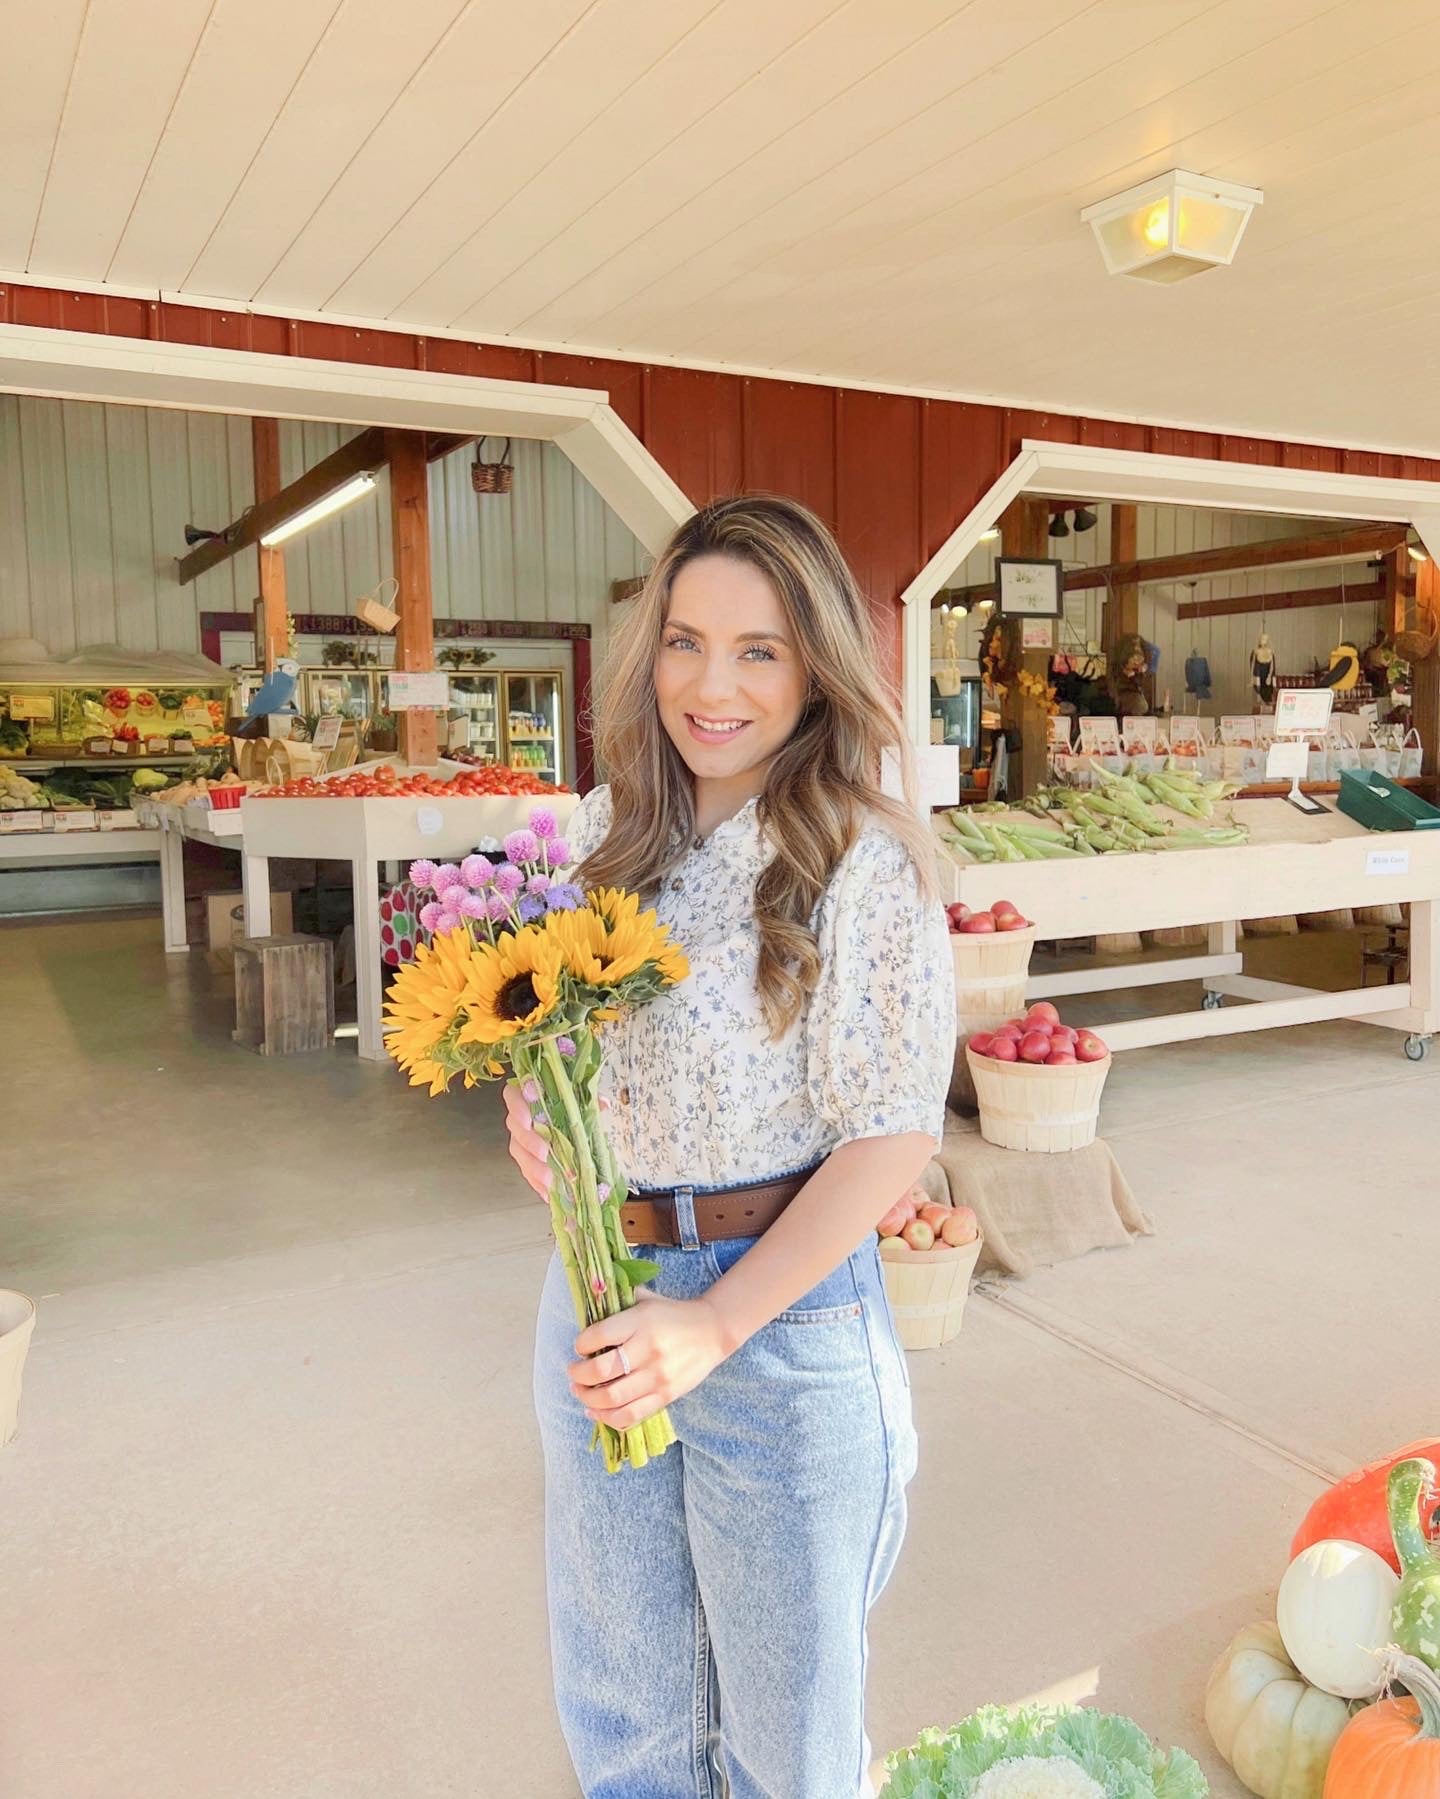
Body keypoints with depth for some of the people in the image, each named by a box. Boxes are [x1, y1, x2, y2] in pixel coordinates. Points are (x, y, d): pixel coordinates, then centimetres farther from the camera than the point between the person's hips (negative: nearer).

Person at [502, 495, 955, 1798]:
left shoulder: (866, 857, -16)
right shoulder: (614, 826, 1)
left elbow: (893, 1133, -16)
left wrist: (717, 1322, -21)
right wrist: (533, 1103, -9)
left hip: (780, 1306, -5)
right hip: (596, 1294, 5)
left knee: (782, 1691, 19)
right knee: (618, 1686, 25)